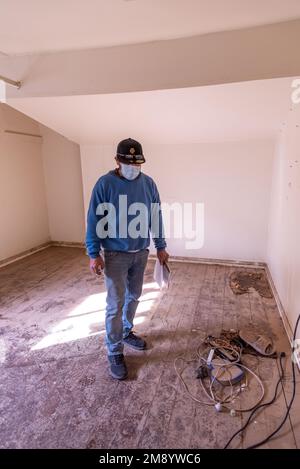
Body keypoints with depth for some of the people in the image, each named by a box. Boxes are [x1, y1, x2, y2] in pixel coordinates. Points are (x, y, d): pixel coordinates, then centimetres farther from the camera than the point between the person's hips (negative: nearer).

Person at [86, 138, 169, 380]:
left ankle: (126, 331, 41)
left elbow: (156, 217, 6)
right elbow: (94, 220, -10)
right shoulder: (105, 183, -12)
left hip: (141, 252, 5)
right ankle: (115, 353, 15)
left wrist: (161, 247, 7)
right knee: (116, 304, 0)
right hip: (115, 254, -4)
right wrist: (94, 254, -12)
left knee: (133, 297, 18)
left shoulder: (149, 183, 0)